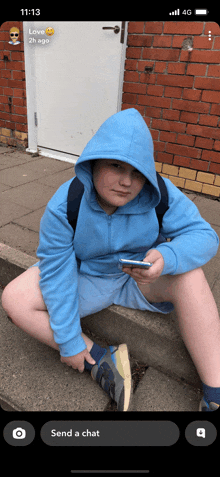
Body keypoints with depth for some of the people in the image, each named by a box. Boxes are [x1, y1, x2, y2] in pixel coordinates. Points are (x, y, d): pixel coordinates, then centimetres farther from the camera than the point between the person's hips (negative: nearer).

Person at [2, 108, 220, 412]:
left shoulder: (161, 196, -18)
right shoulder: (64, 205, -22)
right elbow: (56, 271, -20)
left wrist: (167, 258, -42)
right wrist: (69, 341, -18)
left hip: (141, 280, 1)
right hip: (85, 278, 0)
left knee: (190, 277, -28)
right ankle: (102, 361, -16)